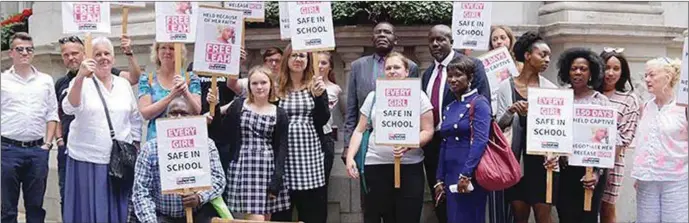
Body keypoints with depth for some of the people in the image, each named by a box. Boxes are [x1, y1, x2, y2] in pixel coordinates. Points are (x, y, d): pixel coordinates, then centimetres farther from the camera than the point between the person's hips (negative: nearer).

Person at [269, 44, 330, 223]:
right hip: (284, 152, 0)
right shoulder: (277, 88, 5)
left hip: (310, 153, 0)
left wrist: (319, 95, -15)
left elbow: (323, 120, -2)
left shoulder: (316, 86, 8)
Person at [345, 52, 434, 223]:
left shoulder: (418, 95, 4)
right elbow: (359, 130, 10)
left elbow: (428, 131, -1)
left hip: (410, 166, -1)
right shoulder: (373, 96, 10)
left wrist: (409, 144, -19)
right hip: (376, 165, 2)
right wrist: (350, 157, -3)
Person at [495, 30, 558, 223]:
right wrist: (511, 111, -20)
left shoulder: (551, 89, 2)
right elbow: (498, 125, 0)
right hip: (516, 159, 0)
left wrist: (555, 155, -14)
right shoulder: (506, 86, 0)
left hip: (542, 159, 0)